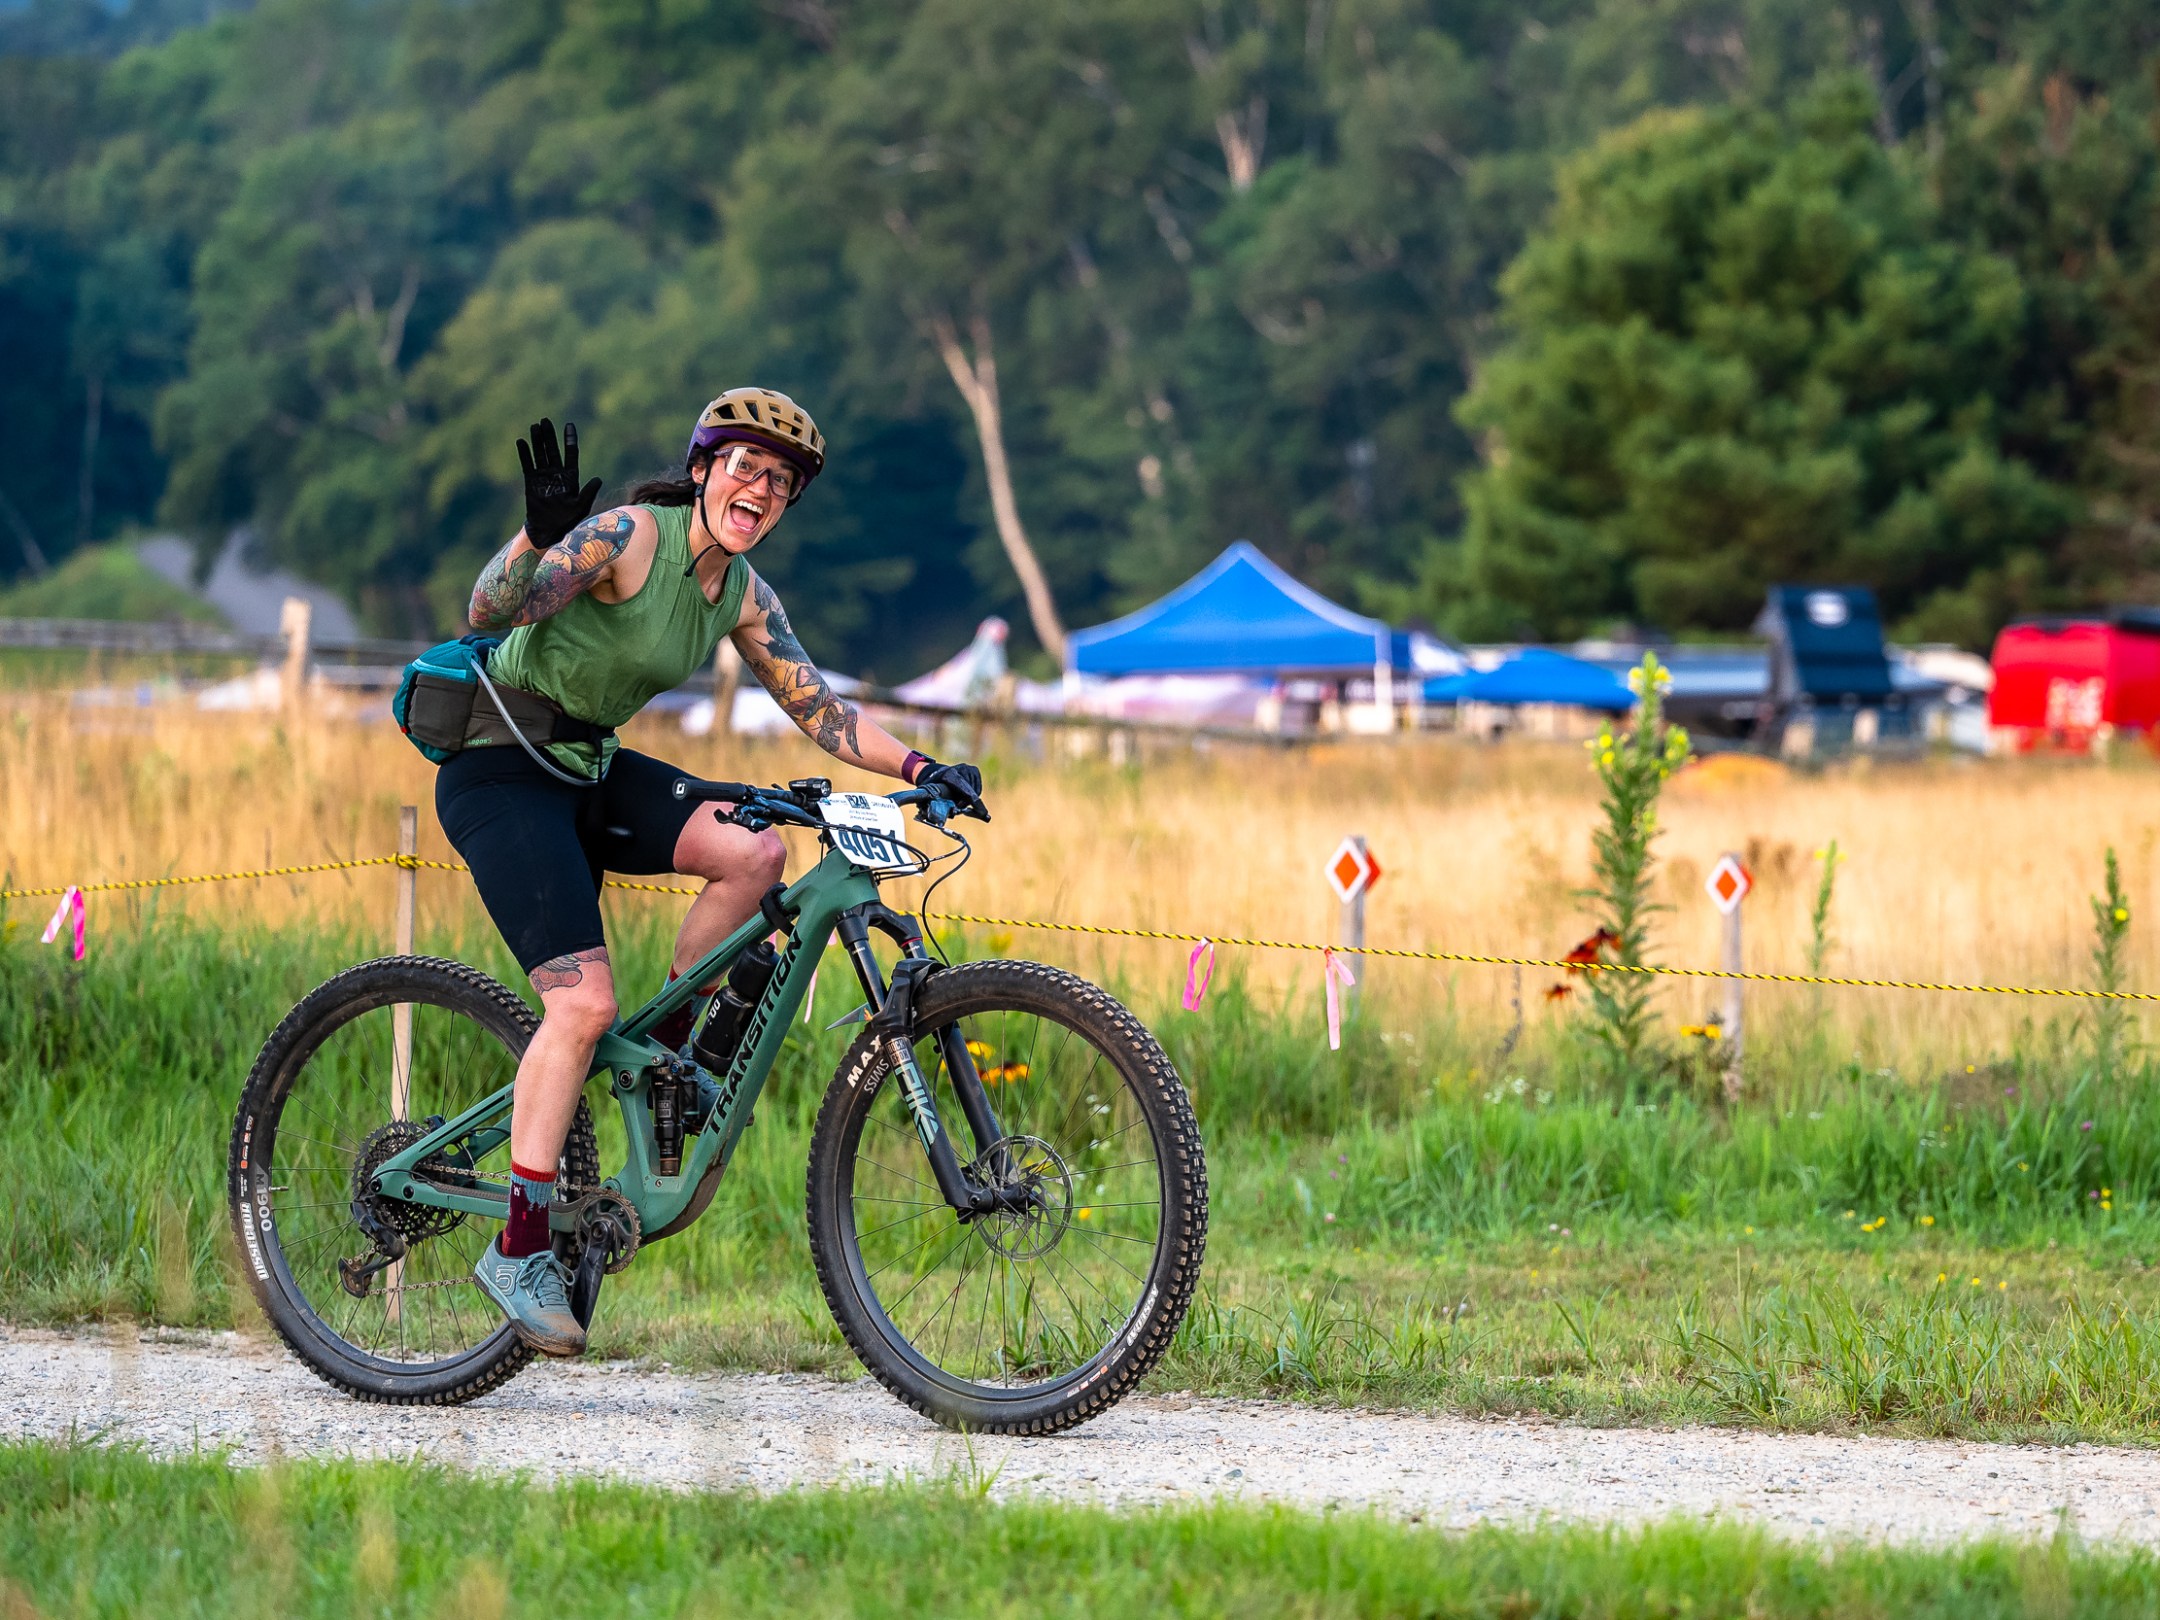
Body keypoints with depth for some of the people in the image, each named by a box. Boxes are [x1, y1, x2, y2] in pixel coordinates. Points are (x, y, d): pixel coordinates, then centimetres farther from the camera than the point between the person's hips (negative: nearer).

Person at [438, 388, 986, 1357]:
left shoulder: (741, 594, 4)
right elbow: (488, 612, -29)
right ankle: (519, 1251, -13)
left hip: (588, 772, 7)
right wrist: (540, 534, -47)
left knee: (754, 851, -17)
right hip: (498, 775, -7)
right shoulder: (627, 538, -19)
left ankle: (663, 1055, 2)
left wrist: (918, 768, -6)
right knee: (584, 1002, -20)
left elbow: (818, 710, 7)